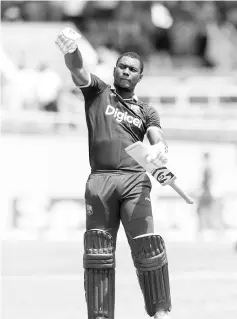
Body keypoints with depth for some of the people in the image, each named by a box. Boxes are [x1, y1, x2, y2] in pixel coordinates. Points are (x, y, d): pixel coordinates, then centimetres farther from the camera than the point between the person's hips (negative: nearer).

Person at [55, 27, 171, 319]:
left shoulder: (146, 112, 21)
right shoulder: (98, 93, 18)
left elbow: (157, 138, 3)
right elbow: (77, 70, -1)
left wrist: (159, 149, -24)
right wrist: (71, 49, -25)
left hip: (134, 180, 0)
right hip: (99, 179, 0)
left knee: (148, 248, -15)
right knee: (97, 253, -4)